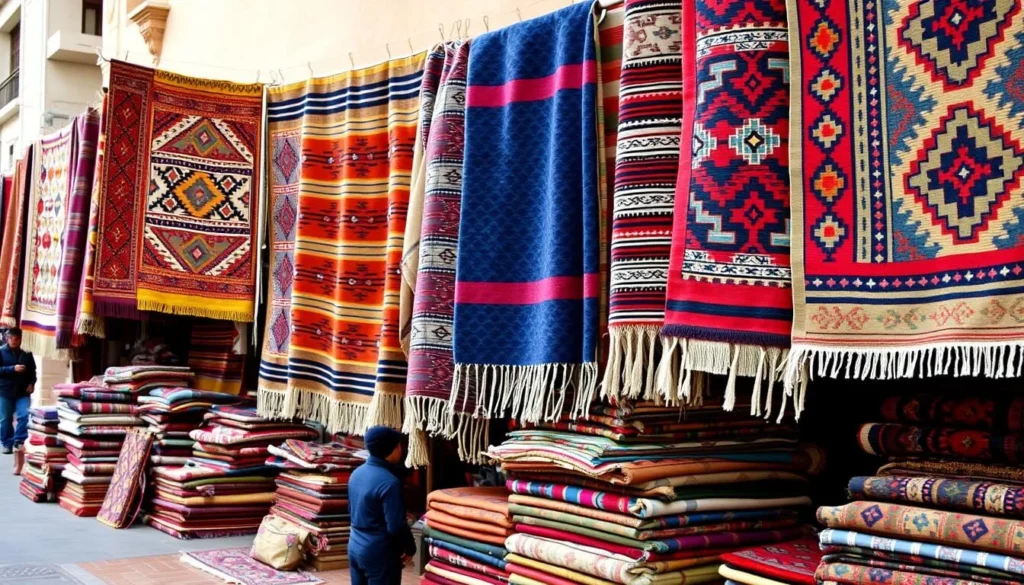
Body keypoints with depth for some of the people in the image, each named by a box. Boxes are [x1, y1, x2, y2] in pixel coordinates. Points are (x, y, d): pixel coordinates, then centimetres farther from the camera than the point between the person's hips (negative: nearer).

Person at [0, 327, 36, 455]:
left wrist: (31, 383, -1)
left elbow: (32, 371, 15)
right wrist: (13, 369, -20)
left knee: (24, 415, -11)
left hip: (23, 392, 1)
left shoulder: (26, 354, 6)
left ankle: (19, 441, 0)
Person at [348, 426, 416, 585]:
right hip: (379, 552, -8)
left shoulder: (357, 473, 4)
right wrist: (410, 548, -5)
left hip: (355, 546, 8)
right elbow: (396, 525, -21)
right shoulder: (389, 482, -22)